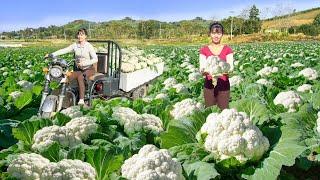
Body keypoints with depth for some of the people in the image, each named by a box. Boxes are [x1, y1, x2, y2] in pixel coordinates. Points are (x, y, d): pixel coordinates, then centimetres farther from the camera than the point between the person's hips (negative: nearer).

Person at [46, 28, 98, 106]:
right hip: (79, 70, 5)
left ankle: (81, 100, -39)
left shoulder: (89, 46, -8)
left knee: (80, 77, -34)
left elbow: (95, 59, -14)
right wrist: (51, 54, -15)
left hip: (89, 69, -5)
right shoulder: (75, 45, 5)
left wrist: (84, 63, -25)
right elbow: (64, 50, -3)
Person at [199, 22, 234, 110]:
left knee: (224, 110, 2)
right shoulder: (204, 50, 1)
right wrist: (205, 71, -30)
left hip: (224, 84, 0)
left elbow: (231, 66, -8)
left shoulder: (227, 49, 3)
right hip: (209, 84, 0)